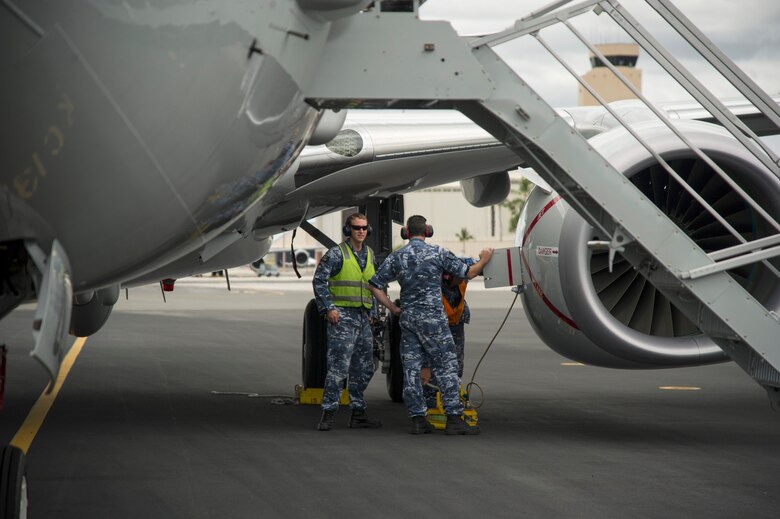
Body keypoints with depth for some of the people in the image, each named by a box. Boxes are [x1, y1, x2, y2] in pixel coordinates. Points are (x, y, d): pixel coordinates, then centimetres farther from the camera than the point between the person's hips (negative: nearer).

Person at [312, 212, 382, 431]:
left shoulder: (369, 255, 14)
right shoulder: (336, 254, -8)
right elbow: (319, 280, -11)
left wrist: (371, 312, 17)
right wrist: (328, 308, -15)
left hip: (363, 317, 8)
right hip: (342, 316, -8)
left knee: (364, 368, 10)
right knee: (338, 366, -12)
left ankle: (358, 414, 18)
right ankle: (328, 413, -9)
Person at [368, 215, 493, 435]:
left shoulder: (396, 257, 5)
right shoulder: (438, 253, -4)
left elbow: (375, 285, 5)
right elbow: (468, 273, 1)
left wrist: (392, 308, 13)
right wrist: (484, 259, 20)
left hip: (407, 317, 4)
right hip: (432, 317, -4)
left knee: (411, 368, 6)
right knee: (446, 367, -1)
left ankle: (418, 419, 6)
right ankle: (454, 419, -5)